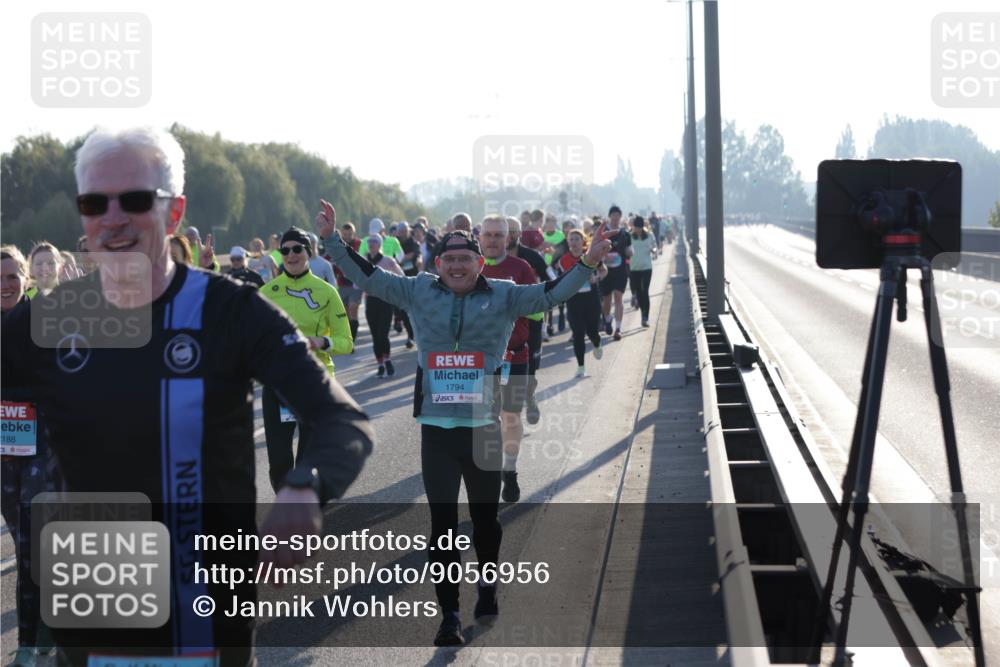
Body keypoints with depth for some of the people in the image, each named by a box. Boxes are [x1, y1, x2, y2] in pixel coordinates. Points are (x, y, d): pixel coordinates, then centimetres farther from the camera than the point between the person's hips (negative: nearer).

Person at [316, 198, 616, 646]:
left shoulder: (503, 296, 1)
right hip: (436, 428, 0)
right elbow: (366, 277, 6)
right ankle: (449, 615, 5)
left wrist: (587, 264, -16)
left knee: (485, 516, 16)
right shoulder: (419, 292, 4)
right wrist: (332, 239, 1)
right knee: (442, 522, 0)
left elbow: (552, 294, -4)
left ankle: (488, 587, 41)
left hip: (485, 428, 0)